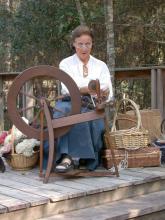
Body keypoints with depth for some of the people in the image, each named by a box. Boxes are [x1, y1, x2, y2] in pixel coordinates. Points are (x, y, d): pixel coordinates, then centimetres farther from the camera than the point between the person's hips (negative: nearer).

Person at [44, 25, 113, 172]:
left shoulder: (101, 65, 16)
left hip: (93, 107, 1)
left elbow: (108, 95, 5)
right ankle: (70, 156, -48)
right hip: (71, 104, 0)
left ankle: (69, 157, -43)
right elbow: (67, 90, -7)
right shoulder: (66, 63, 12)